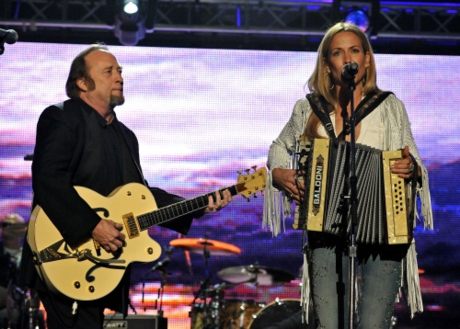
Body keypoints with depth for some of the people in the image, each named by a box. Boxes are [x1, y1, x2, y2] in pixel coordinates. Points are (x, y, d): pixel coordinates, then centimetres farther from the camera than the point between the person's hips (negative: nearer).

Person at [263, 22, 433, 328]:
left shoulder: (390, 107, 6)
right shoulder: (309, 108, 9)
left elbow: (412, 161, 10)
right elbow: (279, 148, 25)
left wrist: (411, 168, -13)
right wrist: (279, 173, 5)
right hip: (326, 235, 1)